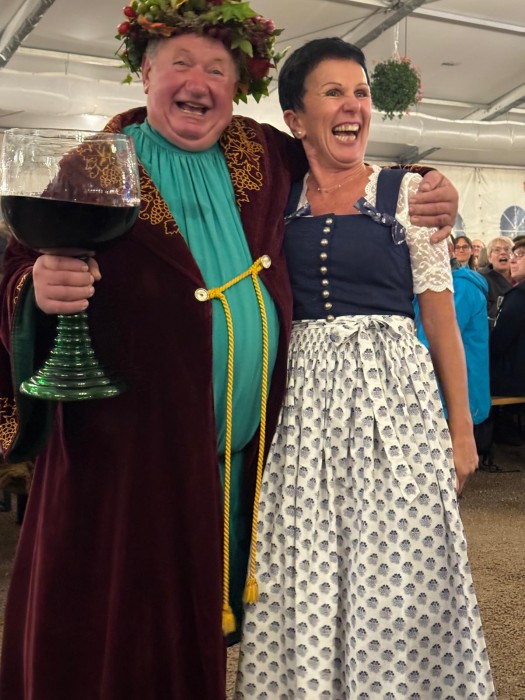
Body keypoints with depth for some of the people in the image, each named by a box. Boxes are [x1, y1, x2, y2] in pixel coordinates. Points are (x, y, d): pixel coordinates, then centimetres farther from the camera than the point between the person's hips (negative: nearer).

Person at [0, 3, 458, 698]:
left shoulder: (265, 155, 8)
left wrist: (425, 191, 7)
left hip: (251, 449, 4)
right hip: (130, 440, -3)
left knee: (210, 609, 19)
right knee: (122, 621, 5)